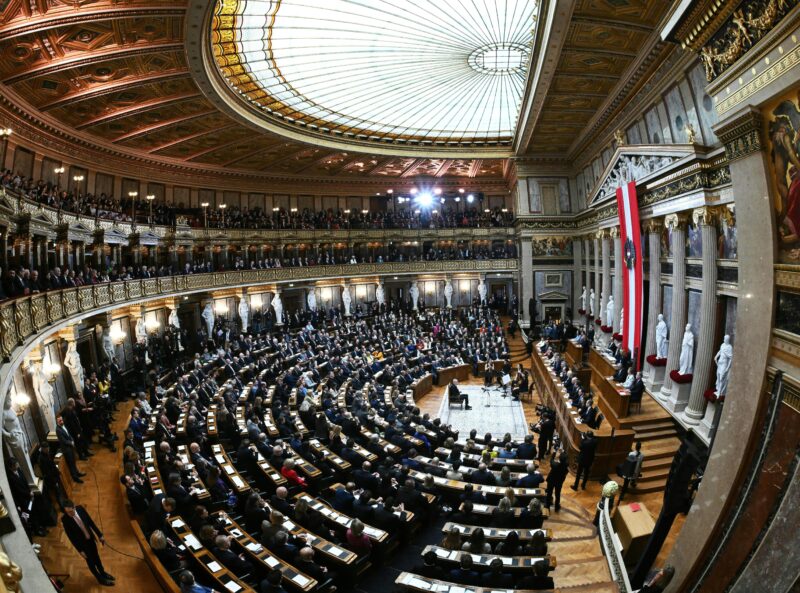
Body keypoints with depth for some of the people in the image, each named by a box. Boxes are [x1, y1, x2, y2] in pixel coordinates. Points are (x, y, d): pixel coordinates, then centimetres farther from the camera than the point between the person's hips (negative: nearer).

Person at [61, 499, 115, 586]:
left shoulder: (80, 508, -18)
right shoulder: (65, 519, -29)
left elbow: (90, 522, -5)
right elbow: (70, 536, -18)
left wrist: (100, 535, 1)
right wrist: (80, 550, -14)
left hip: (91, 538, 4)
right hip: (82, 543, -4)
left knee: (96, 557, 25)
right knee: (91, 561, 17)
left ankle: (103, 573, 50)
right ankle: (100, 579, 40)